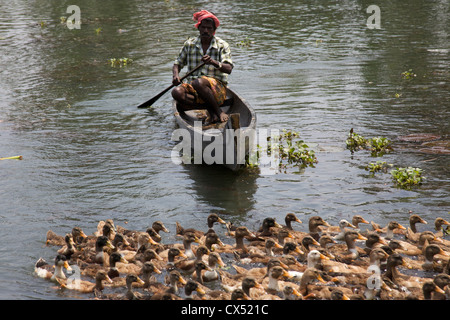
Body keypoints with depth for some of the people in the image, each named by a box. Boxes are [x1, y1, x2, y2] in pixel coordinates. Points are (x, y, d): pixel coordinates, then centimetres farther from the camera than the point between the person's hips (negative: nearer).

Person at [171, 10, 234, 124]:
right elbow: (177, 63, 18)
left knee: (199, 82, -37)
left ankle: (218, 110, -20)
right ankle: (209, 107, -21)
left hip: (218, 88, -4)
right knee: (176, 92, -28)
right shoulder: (190, 44, 10)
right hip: (193, 88, 4)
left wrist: (213, 62, -34)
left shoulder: (222, 45, 0)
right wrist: (176, 75, -6)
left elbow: (228, 69, -13)